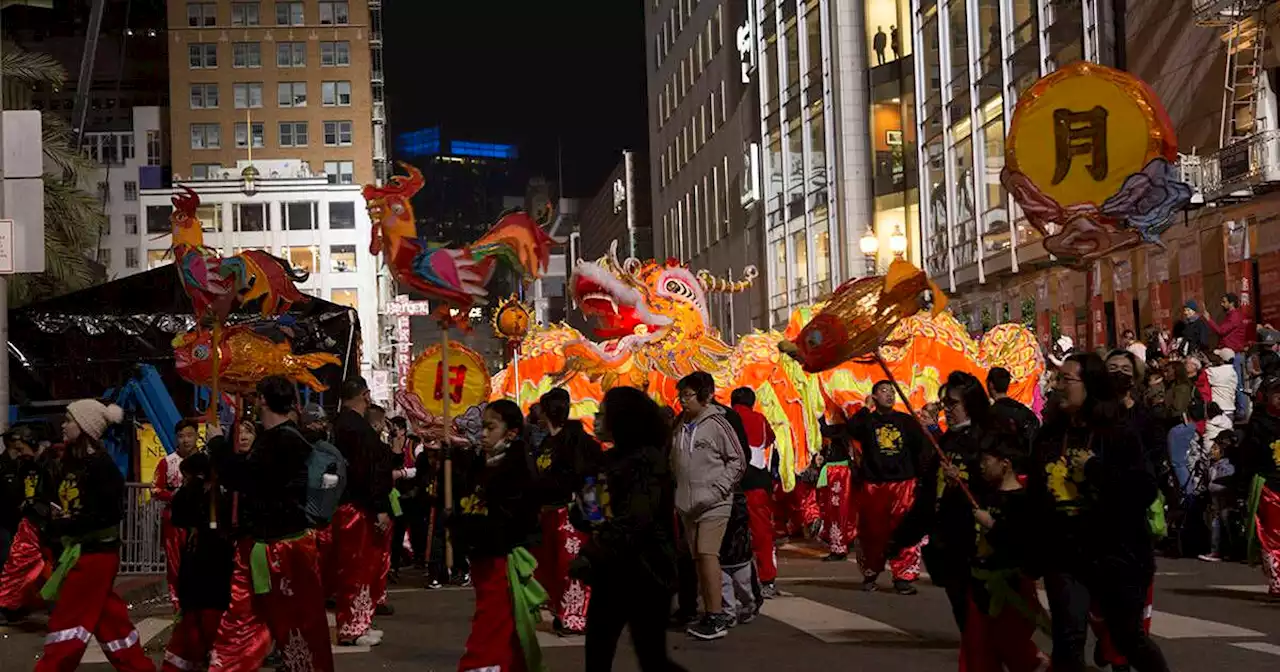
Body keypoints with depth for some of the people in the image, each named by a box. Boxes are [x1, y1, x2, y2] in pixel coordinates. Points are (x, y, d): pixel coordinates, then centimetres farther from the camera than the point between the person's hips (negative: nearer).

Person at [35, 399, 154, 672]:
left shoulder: (101, 465, -17)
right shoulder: (72, 462, 10)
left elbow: (111, 514, -23)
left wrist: (64, 526, -22)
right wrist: (53, 517, -4)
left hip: (96, 551, -9)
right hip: (80, 549, 9)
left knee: (68, 619, -6)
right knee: (108, 617, 13)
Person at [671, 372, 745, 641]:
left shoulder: (716, 424, -7)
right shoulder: (681, 426, 13)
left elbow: (738, 461, -6)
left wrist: (717, 490, -12)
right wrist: (678, 492, 11)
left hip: (714, 505, -7)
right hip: (687, 505, 7)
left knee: (708, 554, -15)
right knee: (699, 558, 8)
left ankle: (716, 616, -13)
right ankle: (708, 612, 15)